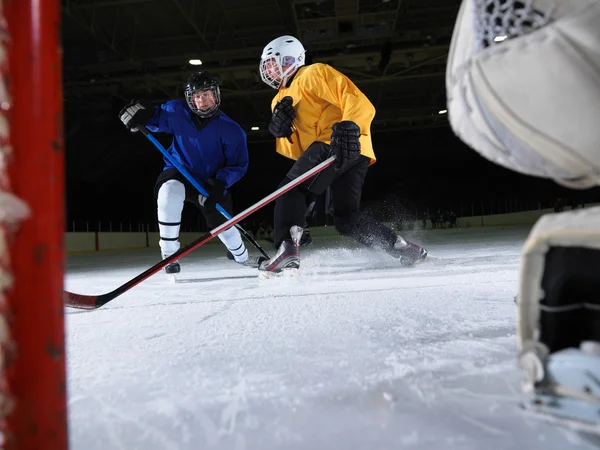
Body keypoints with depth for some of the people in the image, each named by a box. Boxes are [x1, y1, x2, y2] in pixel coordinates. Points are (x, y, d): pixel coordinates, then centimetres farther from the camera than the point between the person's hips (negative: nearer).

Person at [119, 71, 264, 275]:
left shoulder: (231, 130, -19)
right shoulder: (177, 112, -16)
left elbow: (238, 164, -15)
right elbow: (155, 117, 0)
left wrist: (220, 184, -30)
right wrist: (140, 114, -24)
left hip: (211, 180, 1)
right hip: (178, 173, 0)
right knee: (170, 191, -35)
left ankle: (242, 257, 41)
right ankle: (169, 254, -21)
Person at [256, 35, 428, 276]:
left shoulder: (313, 73, 6)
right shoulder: (283, 98, 31)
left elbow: (356, 100, -9)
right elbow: (292, 151, 20)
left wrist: (349, 127, -29)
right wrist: (281, 130, 0)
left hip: (347, 145, -9)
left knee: (291, 189, -12)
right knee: (346, 218, 9)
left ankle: (287, 248, -26)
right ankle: (401, 247, 7)